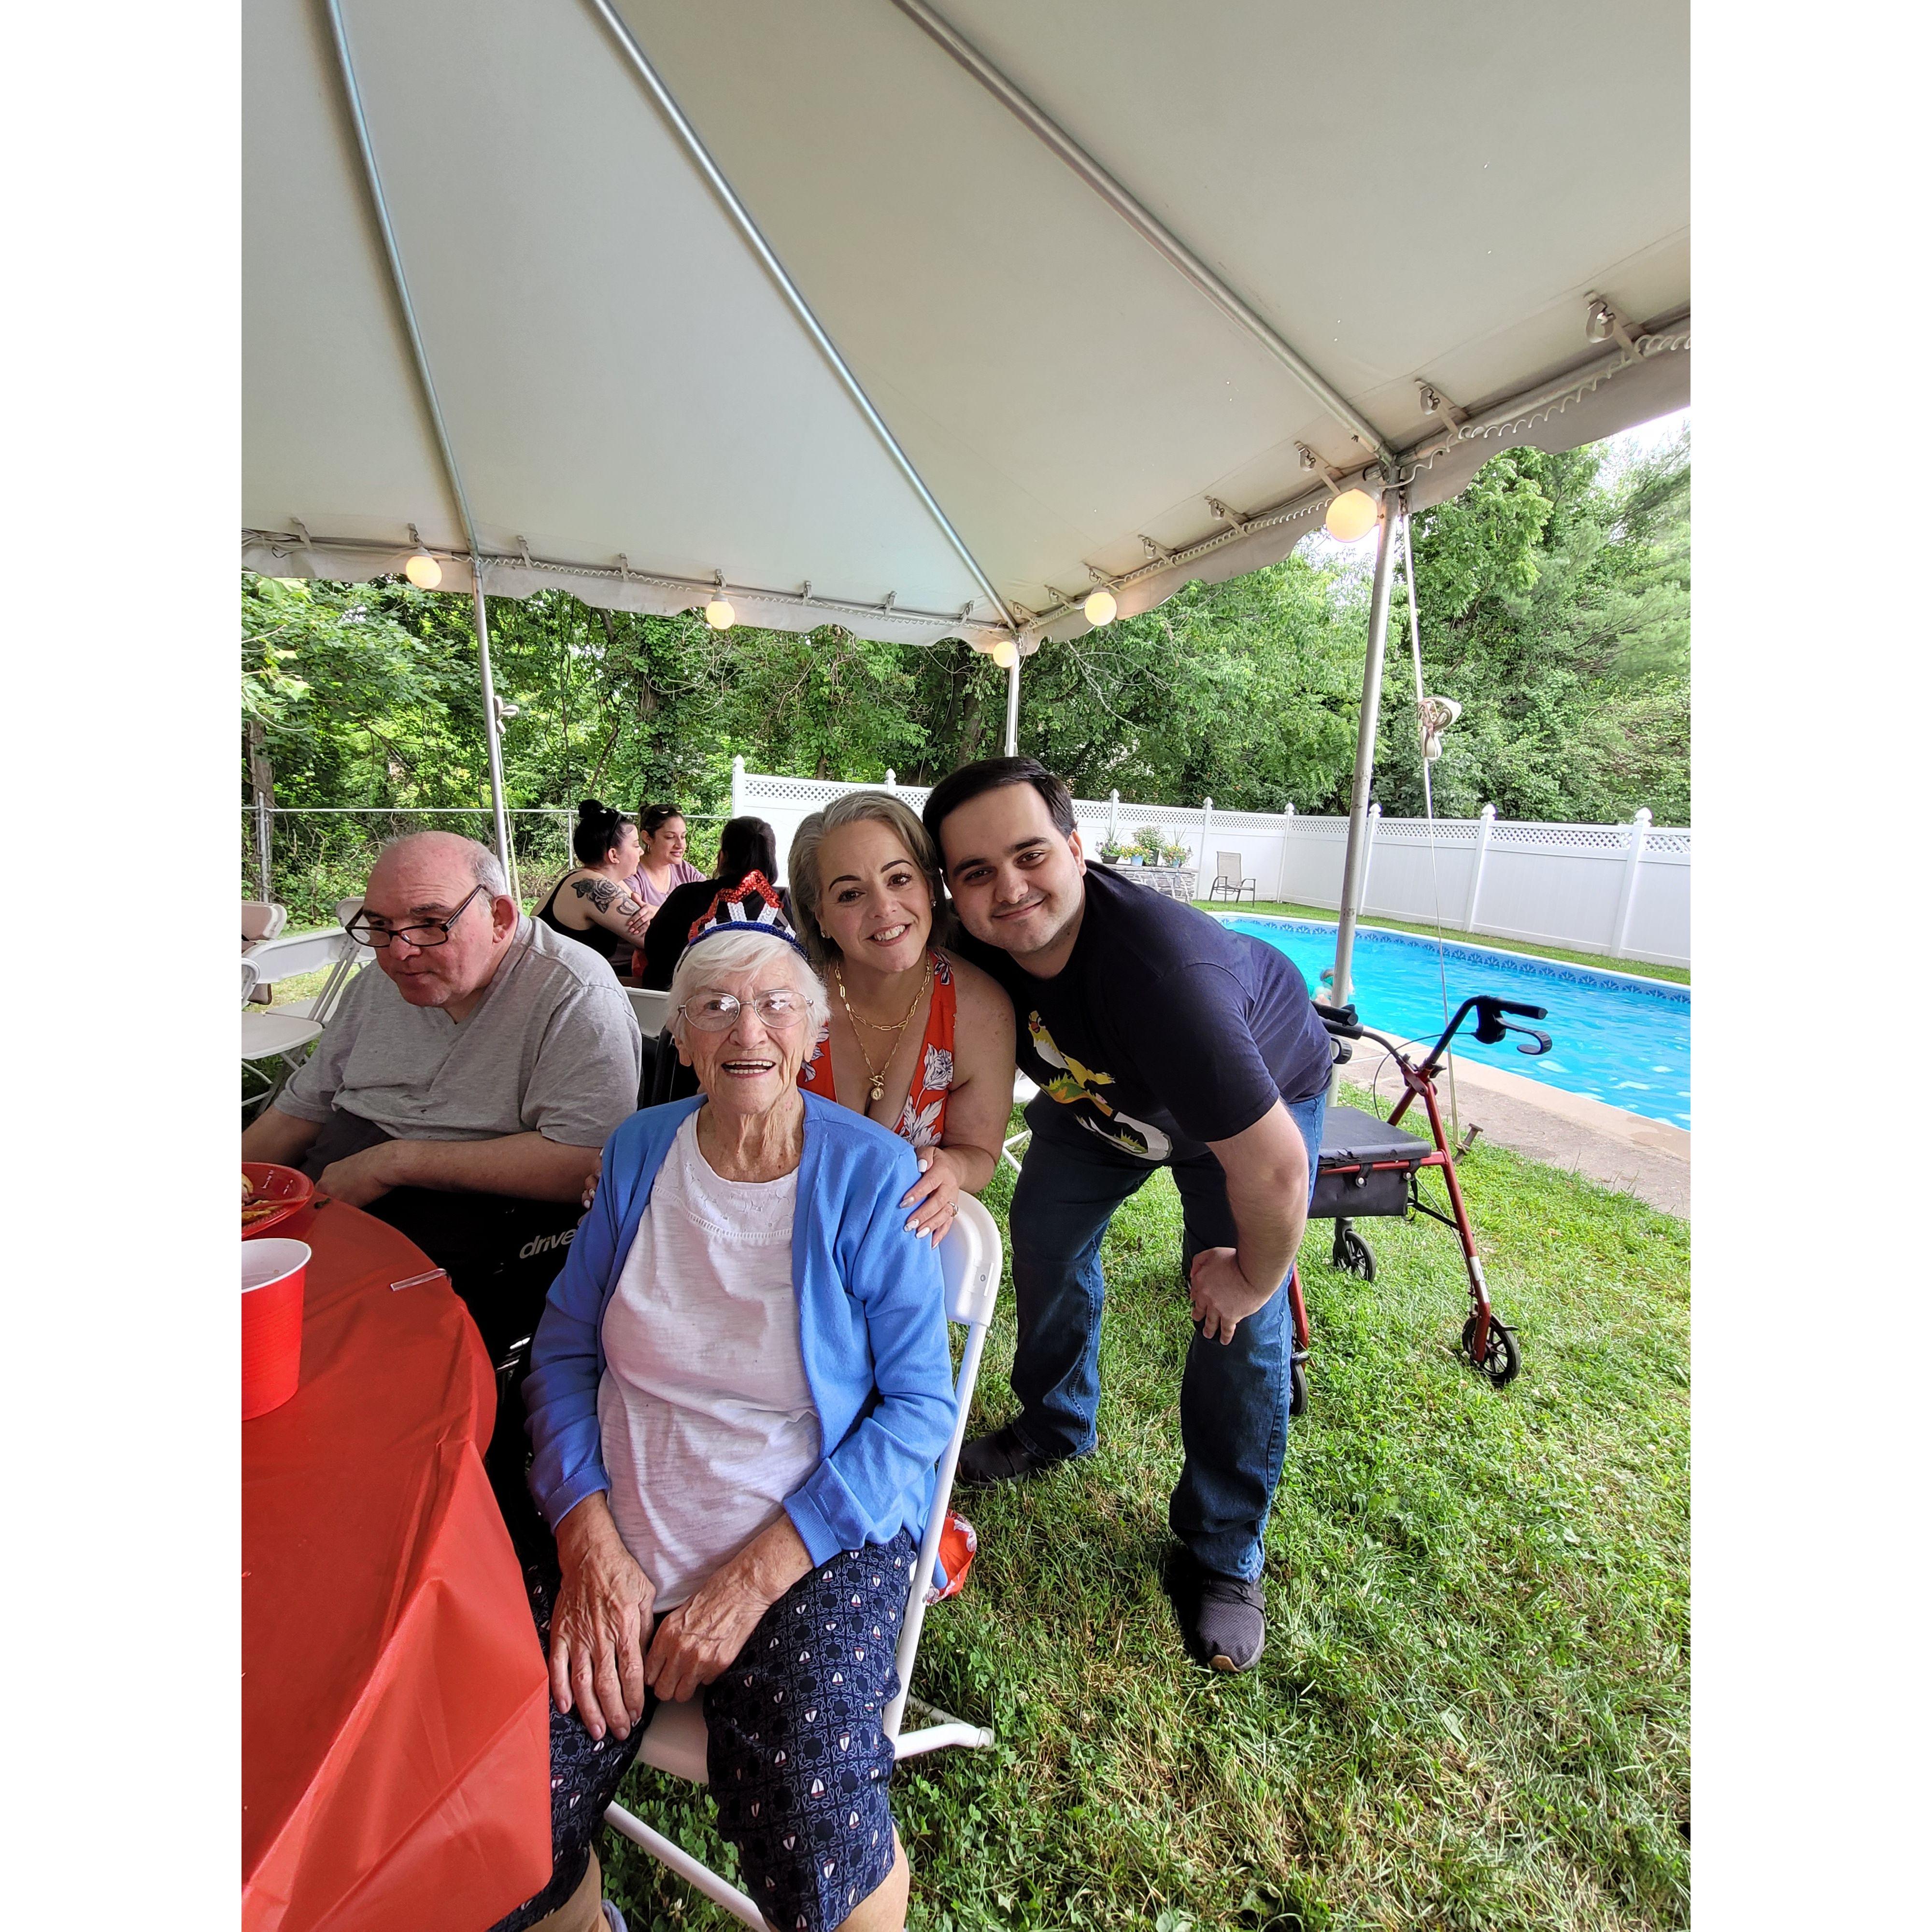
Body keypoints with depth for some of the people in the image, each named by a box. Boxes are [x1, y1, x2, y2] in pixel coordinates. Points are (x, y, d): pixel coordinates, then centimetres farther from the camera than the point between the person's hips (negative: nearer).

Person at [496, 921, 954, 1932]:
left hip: (821, 1544, -3)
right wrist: (589, 1543, -8)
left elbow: (918, 1405, -10)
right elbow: (563, 1351, 5)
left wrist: (755, 1578, -15)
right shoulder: (639, 1150, 1)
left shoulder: (871, 1175, -11)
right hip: (614, 1548, 3)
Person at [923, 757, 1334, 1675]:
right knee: (1046, 1238, 12)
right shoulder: (976, 948, -26)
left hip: (1259, 1100, -5)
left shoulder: (1160, 967, -47)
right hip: (1100, 1093, 6)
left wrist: (1252, 1278, -24)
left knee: (1243, 1330, -7)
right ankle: (1055, 1427, 40)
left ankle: (1221, 1556, 21)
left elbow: (1272, 1164, -42)